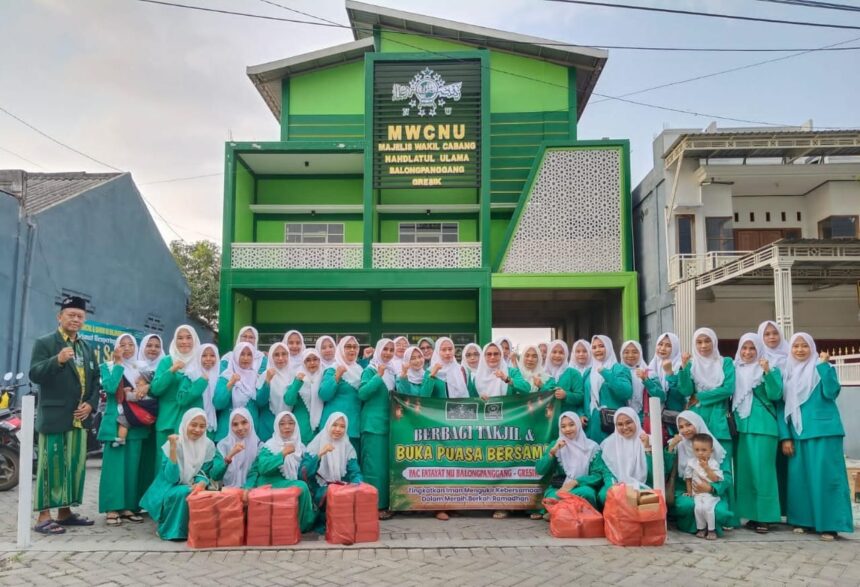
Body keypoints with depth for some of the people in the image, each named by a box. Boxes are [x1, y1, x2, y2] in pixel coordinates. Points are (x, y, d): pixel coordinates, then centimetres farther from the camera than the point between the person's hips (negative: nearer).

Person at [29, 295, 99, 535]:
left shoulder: (86, 348, 18)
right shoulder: (44, 343, -1)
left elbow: (95, 379, 18)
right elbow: (34, 374, -13)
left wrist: (91, 403, 2)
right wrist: (57, 360, -29)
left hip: (79, 418, 7)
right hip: (54, 416, -6)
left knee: (76, 465, 10)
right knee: (51, 465, -5)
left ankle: (65, 512, 20)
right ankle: (43, 517, 0)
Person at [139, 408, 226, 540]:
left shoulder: (208, 445, -4)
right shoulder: (172, 444, -15)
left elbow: (204, 472, 0)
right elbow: (171, 477, -24)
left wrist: (202, 483, -24)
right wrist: (173, 449, -33)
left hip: (193, 488, 3)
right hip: (171, 492, -3)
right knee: (184, 493, -34)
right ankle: (171, 529, -11)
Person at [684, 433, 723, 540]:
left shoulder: (713, 463, -4)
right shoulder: (691, 462, 3)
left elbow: (716, 479, -13)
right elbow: (688, 478, 11)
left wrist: (706, 468, -20)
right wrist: (689, 491, 8)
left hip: (711, 493, -2)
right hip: (697, 493, 2)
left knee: (707, 507, -27)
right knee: (698, 507, -24)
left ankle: (711, 530, -9)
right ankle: (701, 528, -4)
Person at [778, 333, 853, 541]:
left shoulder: (823, 368, 3)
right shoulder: (787, 373, 12)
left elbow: (831, 392, -14)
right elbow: (782, 406, 10)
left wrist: (824, 365, -13)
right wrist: (785, 437, 3)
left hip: (824, 430, -4)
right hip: (797, 433, 4)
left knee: (825, 475, -6)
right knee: (799, 476, 4)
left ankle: (829, 524, -3)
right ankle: (802, 520, 14)